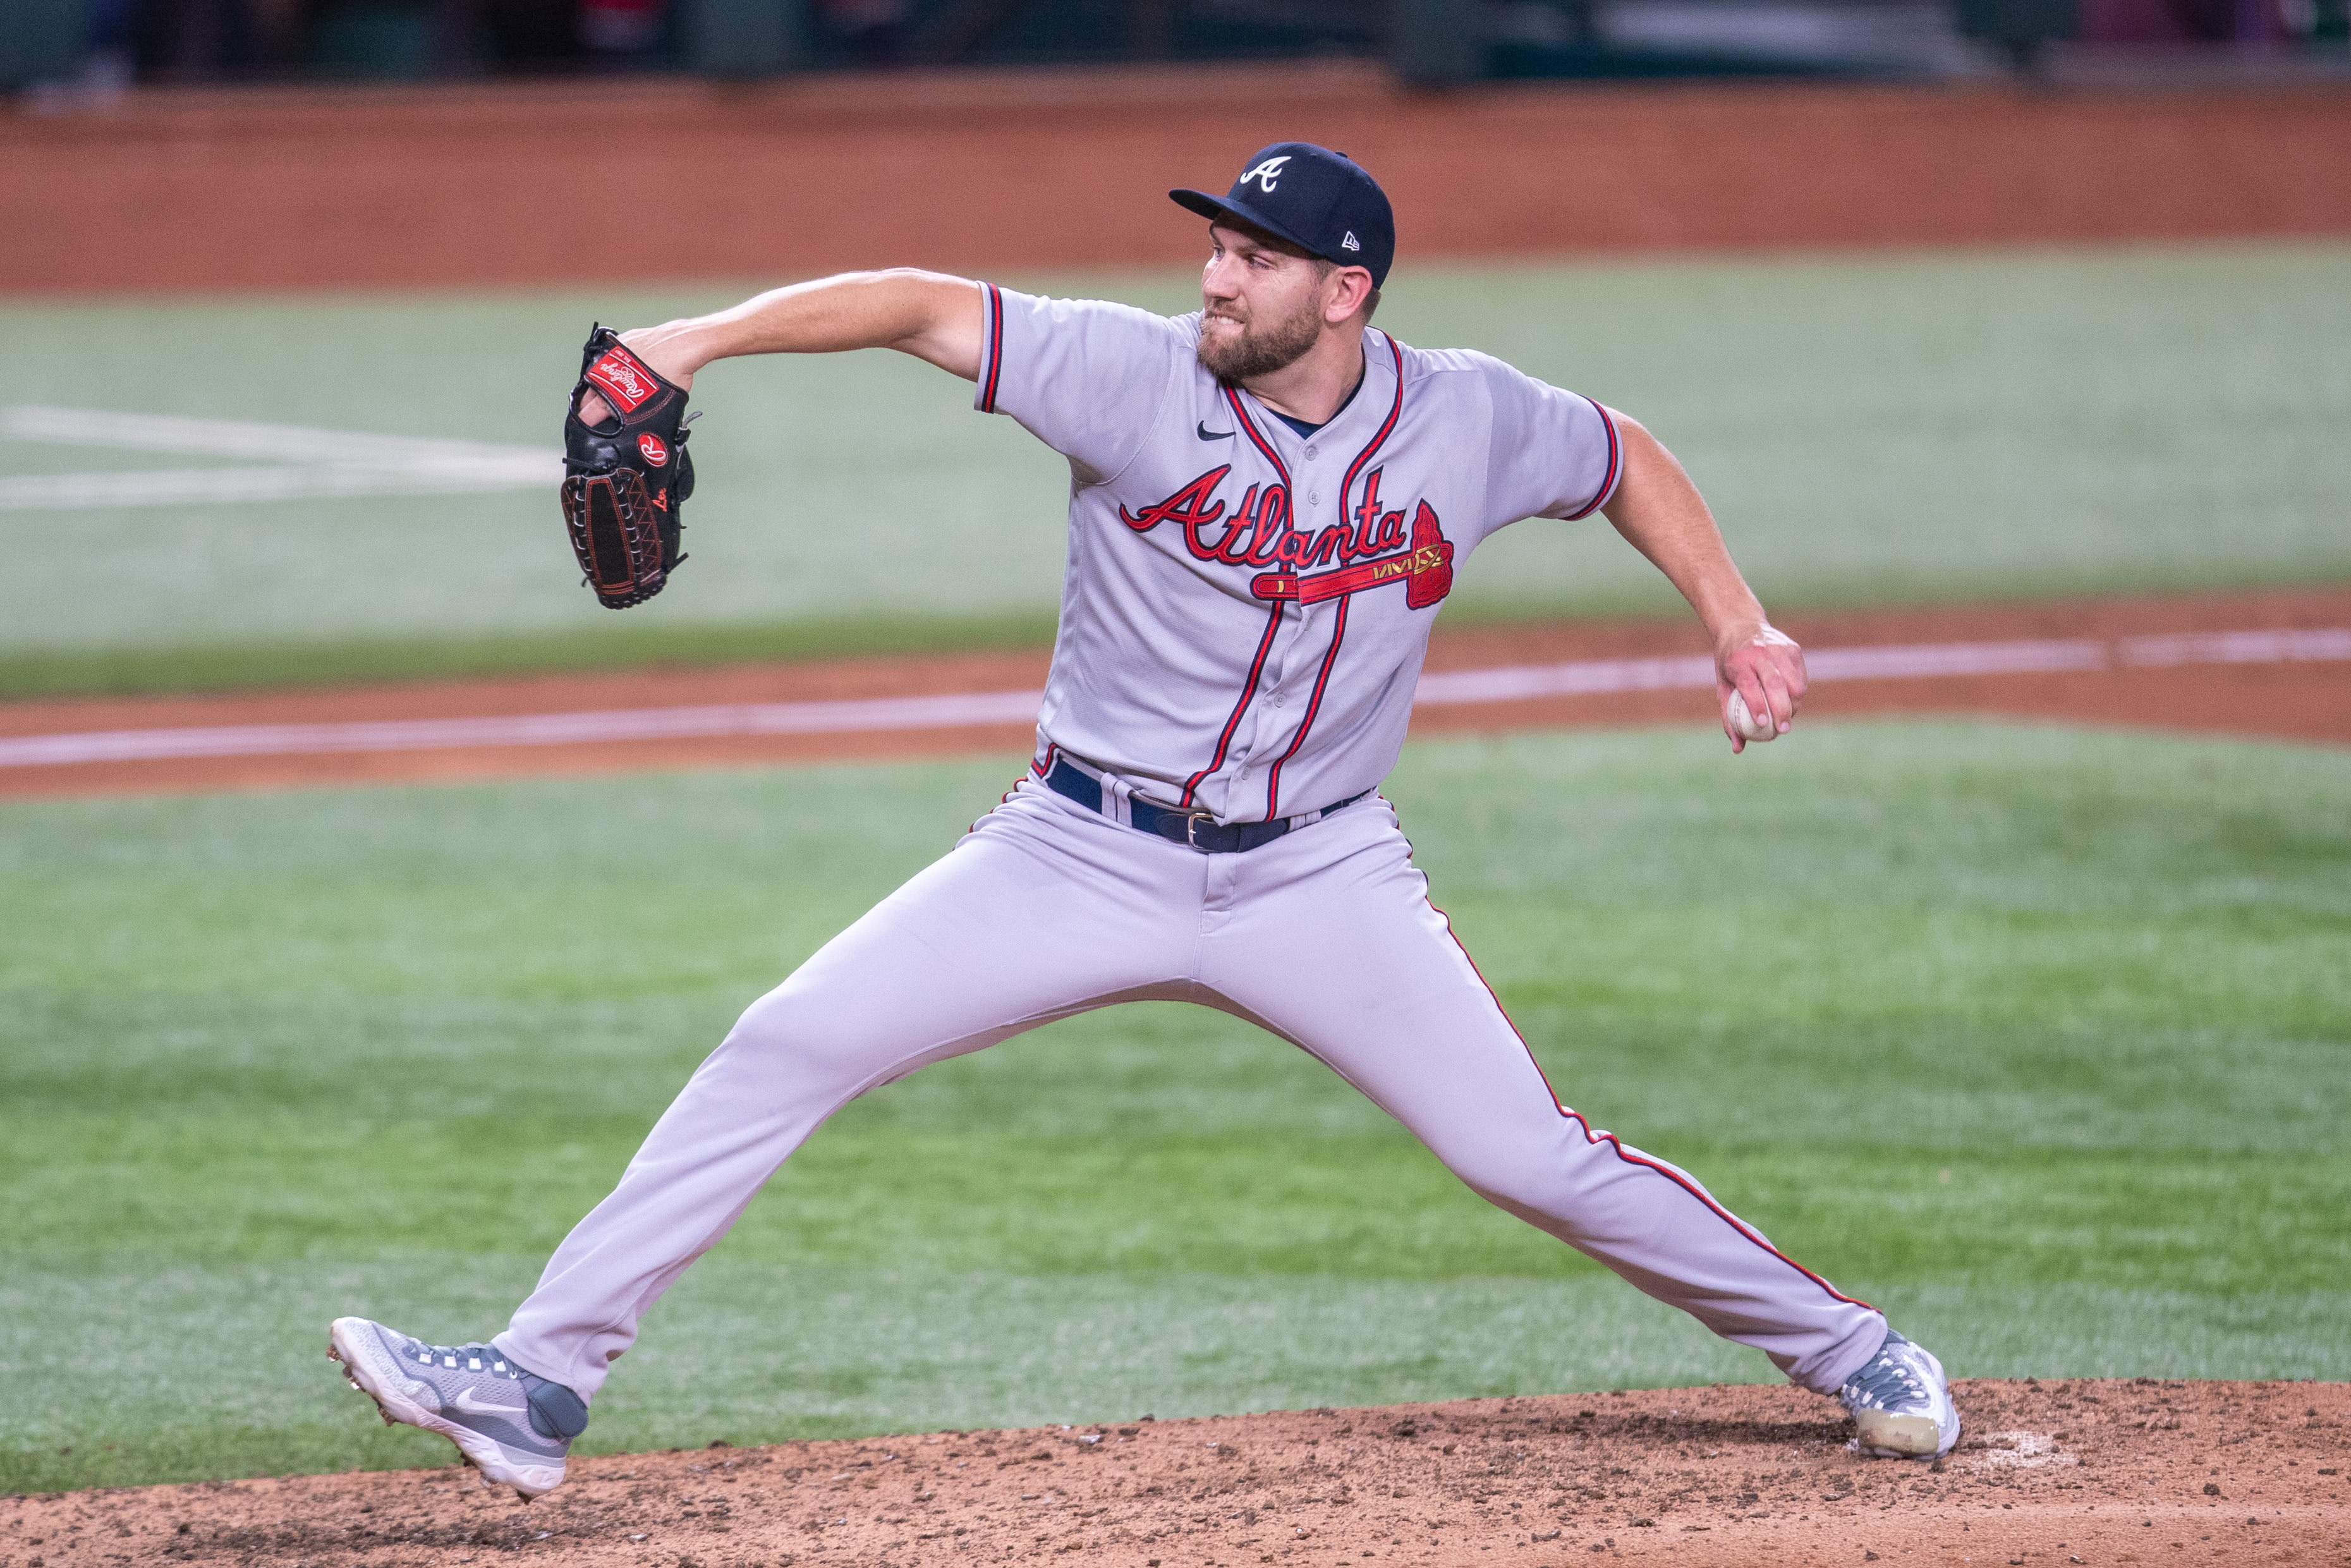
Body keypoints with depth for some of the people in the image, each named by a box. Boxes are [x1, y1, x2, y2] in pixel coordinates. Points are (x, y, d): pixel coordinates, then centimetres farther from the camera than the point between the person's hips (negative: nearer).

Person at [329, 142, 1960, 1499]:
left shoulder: (1469, 423, -6)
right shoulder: (1138, 375, -12)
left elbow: (1626, 457, 13)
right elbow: (926, 306, -17)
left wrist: (1740, 627, 3)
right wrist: (699, 339, -28)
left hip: (1320, 875, 0)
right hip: (1084, 856, 0)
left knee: (1536, 1159, -6)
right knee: (783, 1054, -11)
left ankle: (1841, 1345, 16)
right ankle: (543, 1380, -8)